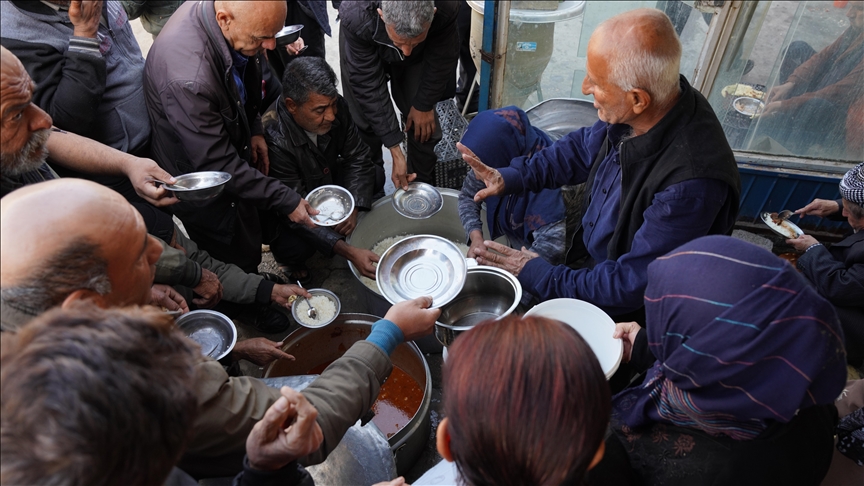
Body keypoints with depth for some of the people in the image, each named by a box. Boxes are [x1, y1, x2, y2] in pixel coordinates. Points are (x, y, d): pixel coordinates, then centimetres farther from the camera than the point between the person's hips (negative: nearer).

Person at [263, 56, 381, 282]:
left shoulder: (335, 106, -22)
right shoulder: (274, 139, -37)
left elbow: (357, 157, -10)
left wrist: (353, 208, -24)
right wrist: (349, 252, -43)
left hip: (326, 180, 6)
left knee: (374, 176, -15)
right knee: (296, 248, -32)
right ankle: (293, 260, 6)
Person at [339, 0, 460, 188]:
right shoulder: (356, 17, -43)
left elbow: (443, 59, -20)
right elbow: (368, 85, -35)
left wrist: (423, 104, -9)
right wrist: (396, 153, -34)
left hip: (423, 54, 1)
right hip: (366, 49, -1)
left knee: (423, 124, -3)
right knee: (364, 123, -4)